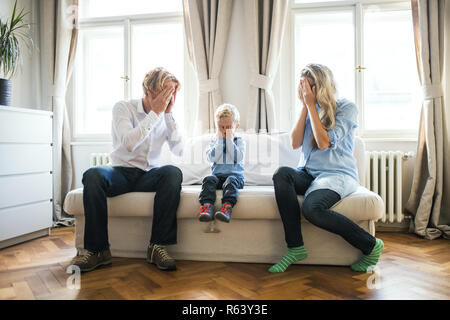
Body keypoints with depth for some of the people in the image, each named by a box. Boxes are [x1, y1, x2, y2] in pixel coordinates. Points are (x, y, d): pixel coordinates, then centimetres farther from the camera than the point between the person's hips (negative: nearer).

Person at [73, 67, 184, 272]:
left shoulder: (166, 116, 7)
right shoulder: (123, 107, -3)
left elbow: (178, 151, -6)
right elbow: (128, 143, -22)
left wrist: (169, 114, -10)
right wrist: (155, 113, -18)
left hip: (149, 175, 2)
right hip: (121, 172, -2)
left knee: (173, 173, -31)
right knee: (92, 175, -33)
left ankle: (157, 246, -27)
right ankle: (98, 250, -22)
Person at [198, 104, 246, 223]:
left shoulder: (239, 141, 10)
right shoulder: (215, 141, 15)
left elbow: (238, 158, -10)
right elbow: (212, 158, -4)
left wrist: (229, 140, -7)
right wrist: (220, 140, -4)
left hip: (235, 174, -2)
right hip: (218, 174, 2)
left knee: (230, 181, -35)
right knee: (208, 179, -29)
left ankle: (227, 207, -53)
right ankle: (207, 205, -44)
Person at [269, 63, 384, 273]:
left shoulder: (346, 108, -1)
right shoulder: (310, 110, 16)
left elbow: (324, 142, -14)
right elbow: (295, 143, 4)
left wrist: (311, 105, -8)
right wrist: (304, 107, 2)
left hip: (337, 175, -5)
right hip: (308, 174, 5)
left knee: (312, 207, -35)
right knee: (282, 173, -29)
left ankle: (371, 246, -10)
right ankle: (295, 247, -23)